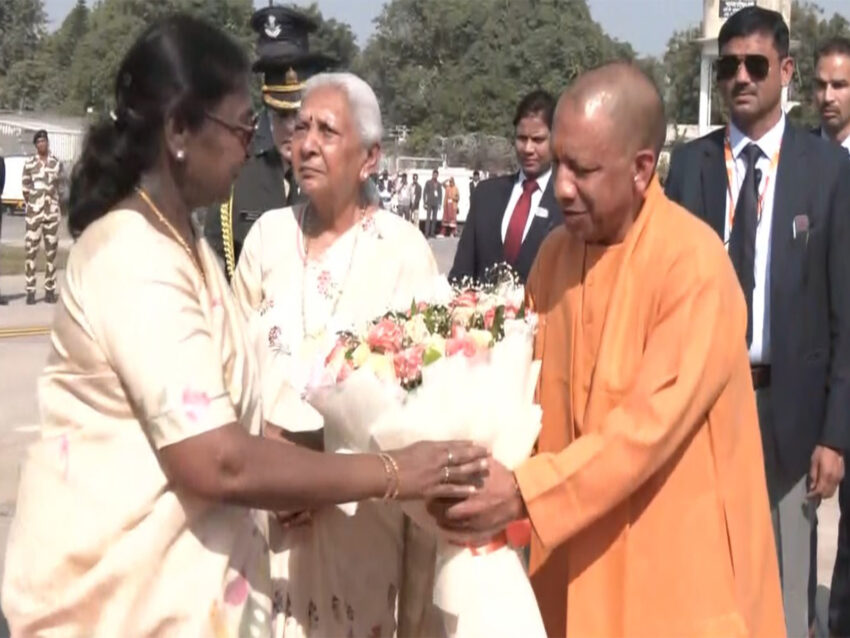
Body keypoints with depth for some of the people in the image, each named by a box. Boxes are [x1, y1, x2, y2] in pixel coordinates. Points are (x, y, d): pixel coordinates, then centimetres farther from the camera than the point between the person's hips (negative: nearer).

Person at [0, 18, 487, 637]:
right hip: (124, 587, -9)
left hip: (175, 568, 9)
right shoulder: (135, 260, -23)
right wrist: (391, 474, -22)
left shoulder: (177, 241, 8)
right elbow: (219, 463, -28)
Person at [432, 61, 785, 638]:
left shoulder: (695, 264, -19)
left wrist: (524, 493, -27)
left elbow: (653, 422, -23)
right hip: (577, 557, 6)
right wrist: (490, 477, -6)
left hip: (674, 569, -5)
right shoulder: (556, 253, 2)